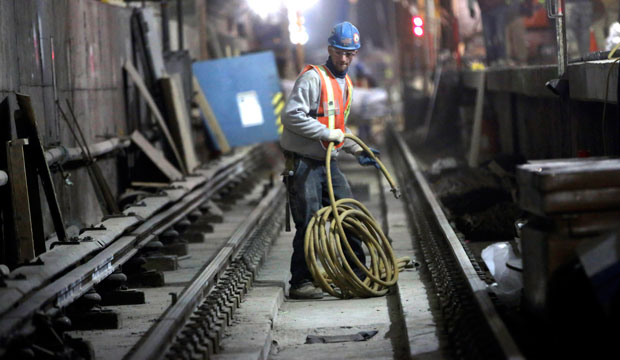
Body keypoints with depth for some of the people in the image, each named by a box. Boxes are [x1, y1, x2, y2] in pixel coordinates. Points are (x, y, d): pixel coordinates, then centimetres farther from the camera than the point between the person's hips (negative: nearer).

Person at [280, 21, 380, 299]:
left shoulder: (346, 84, 15)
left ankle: (358, 273, 20)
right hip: (303, 164, -8)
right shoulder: (313, 78, -13)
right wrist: (328, 133, -22)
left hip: (328, 163, 8)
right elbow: (291, 116, -24)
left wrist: (357, 151, 20)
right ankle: (300, 283, 0)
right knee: (309, 224, -7)